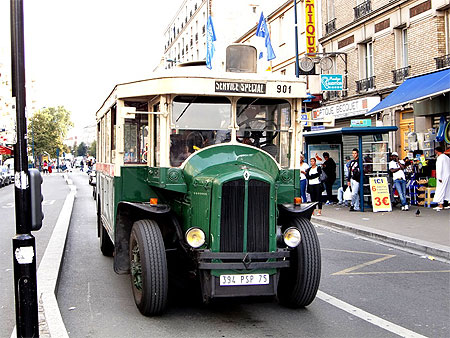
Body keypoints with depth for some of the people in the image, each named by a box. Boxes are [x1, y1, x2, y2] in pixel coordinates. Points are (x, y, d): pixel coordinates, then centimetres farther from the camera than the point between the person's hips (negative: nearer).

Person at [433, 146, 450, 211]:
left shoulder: (440, 158, -10)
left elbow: (439, 168, -17)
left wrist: (439, 177, -19)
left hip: (443, 177, -9)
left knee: (440, 190, -10)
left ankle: (440, 205, -16)